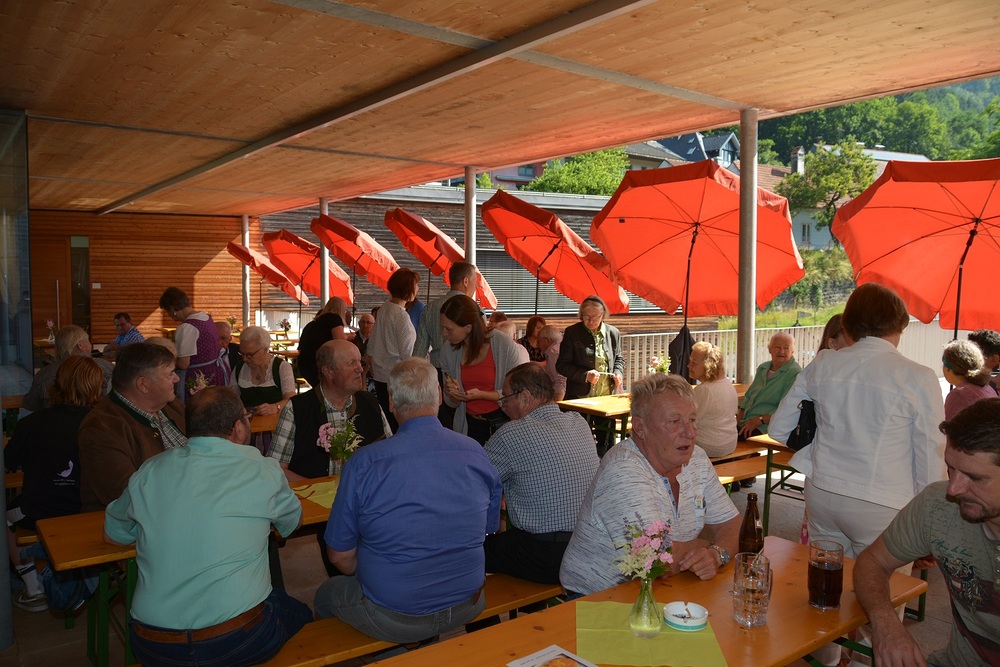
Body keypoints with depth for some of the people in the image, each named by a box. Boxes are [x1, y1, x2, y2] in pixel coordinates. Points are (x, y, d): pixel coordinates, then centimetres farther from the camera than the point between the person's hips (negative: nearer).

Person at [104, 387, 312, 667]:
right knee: (299, 614, 27)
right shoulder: (262, 472, -7)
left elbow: (112, 534, 18)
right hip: (238, 642, -4)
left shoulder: (150, 471, 0)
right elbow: (294, 521, 13)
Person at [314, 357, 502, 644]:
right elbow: (489, 529, 4)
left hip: (393, 622, -4)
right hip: (466, 608, 4)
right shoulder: (476, 453, -10)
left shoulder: (364, 462, -21)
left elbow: (341, 556, -11)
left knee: (324, 595, 25)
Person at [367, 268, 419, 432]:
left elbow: (371, 348, 15)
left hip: (380, 377, 8)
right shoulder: (401, 316, -15)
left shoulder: (383, 309, 8)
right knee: (397, 425, -2)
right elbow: (407, 354, -17)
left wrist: (373, 368, 24)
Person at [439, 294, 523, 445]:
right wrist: (452, 394, -15)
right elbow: (453, 404, 8)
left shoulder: (504, 345, -13)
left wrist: (481, 394, -22)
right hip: (469, 426, 3)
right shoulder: (448, 353, 0)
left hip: (503, 423, -3)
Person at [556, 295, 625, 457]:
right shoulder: (572, 333, -4)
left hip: (607, 396, 3)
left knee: (607, 441, 11)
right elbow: (562, 365, -4)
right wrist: (585, 375, -18)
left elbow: (619, 358, 19)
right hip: (580, 396, -3)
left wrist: (618, 373, -3)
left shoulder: (613, 333, 5)